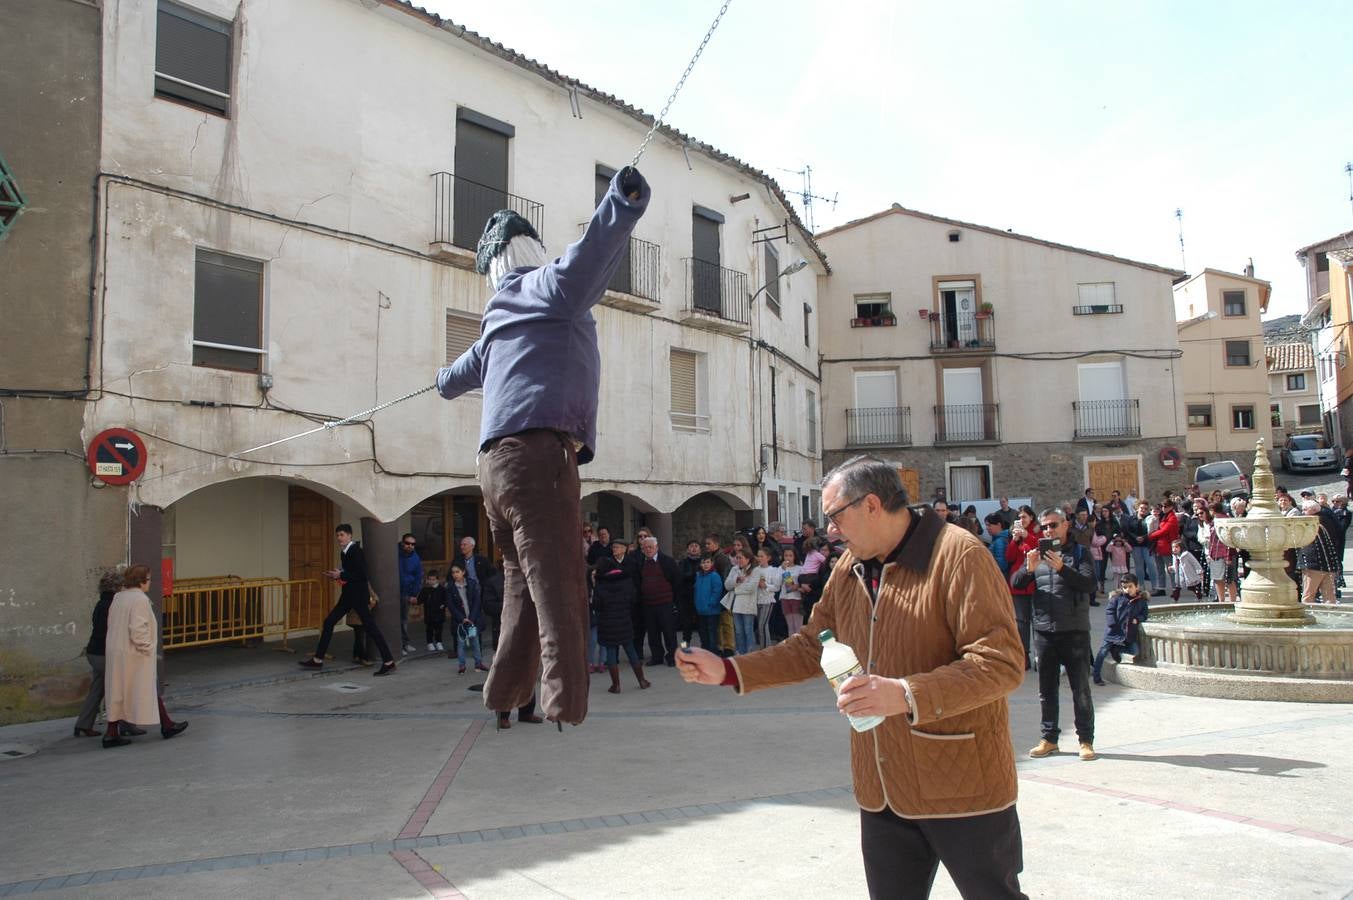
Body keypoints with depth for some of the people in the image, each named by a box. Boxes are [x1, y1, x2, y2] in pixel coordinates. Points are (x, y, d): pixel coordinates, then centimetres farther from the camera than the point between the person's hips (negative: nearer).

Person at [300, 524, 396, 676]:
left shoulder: (355, 551, -16)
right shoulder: (344, 551, 10)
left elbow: (362, 574, -23)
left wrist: (341, 575, -19)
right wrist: (336, 575, 3)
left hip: (359, 595, -9)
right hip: (348, 594, 10)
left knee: (370, 627, -8)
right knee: (329, 622, 10)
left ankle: (389, 662, -5)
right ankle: (318, 659, 18)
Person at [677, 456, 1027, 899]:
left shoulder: (959, 555, -17)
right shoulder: (851, 568, 7)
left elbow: (1002, 663, -23)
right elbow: (812, 646, 13)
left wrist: (907, 695, -32)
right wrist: (728, 671, 5)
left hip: (961, 787, -6)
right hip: (881, 790, 7)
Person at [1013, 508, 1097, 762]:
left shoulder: (1078, 552, 3)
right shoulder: (1036, 554, 12)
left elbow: (1089, 584, -12)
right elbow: (1015, 584, 3)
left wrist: (1061, 567, -24)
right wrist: (1029, 569, -17)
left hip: (1074, 630, -3)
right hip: (1044, 631, 3)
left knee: (1081, 689, 2)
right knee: (1046, 690, 10)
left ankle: (1086, 740, 11)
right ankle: (1049, 738, 19)